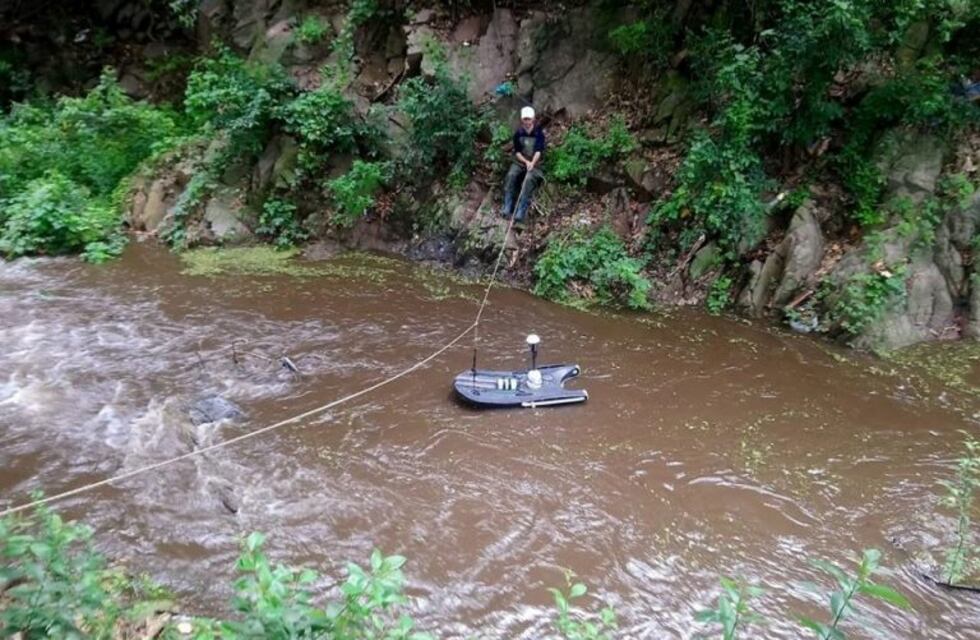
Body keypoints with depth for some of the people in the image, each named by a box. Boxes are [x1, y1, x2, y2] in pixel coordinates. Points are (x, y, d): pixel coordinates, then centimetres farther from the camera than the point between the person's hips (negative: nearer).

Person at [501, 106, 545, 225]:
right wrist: (526, 162, -17)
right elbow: (517, 152, 1)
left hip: (535, 163, -3)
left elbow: (539, 151, -14)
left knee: (530, 179, -34)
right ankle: (507, 209, -31)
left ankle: (520, 214, -40)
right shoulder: (518, 133, 3)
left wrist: (532, 163, -31)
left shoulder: (539, 133, -3)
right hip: (520, 162, 3)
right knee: (511, 175, -29)